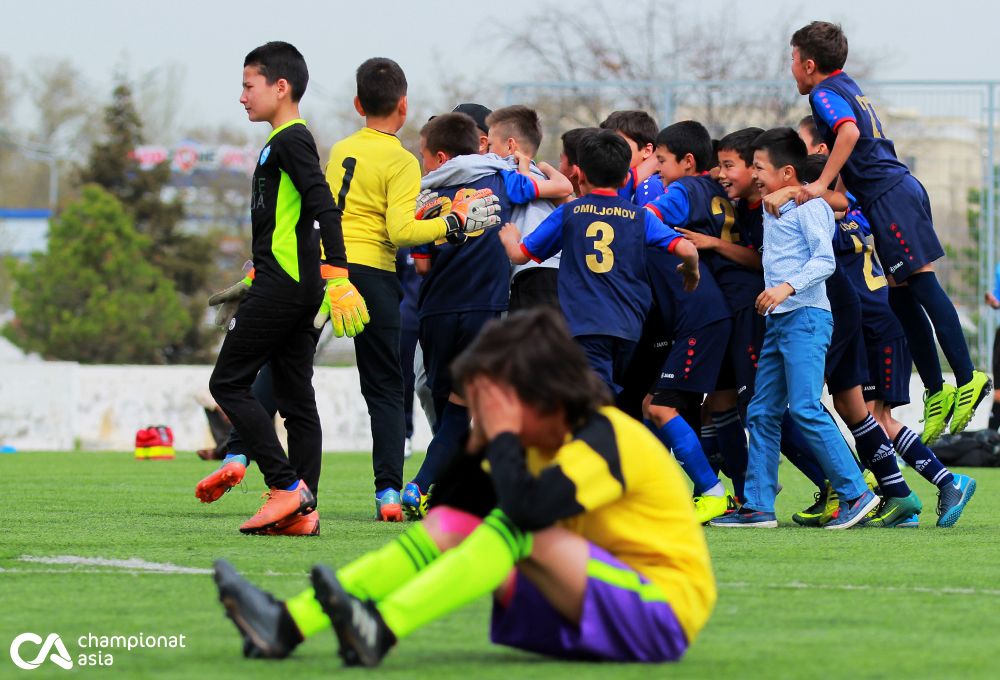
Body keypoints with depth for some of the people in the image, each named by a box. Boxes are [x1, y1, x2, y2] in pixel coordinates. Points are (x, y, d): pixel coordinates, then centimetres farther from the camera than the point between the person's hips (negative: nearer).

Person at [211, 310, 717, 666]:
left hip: (664, 612, -8)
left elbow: (528, 508, -35)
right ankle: (286, 626, -18)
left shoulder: (607, 438, -17)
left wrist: (504, 433, -19)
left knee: (519, 529, -29)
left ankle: (380, 632, -42)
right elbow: (450, 507, 13)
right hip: (580, 621, 8)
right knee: (447, 526, -4)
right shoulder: (546, 445, 10)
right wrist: (480, 441, -1)